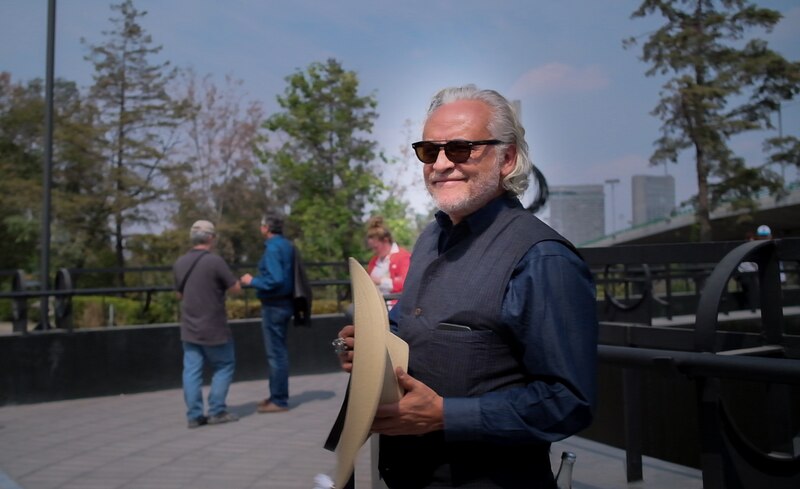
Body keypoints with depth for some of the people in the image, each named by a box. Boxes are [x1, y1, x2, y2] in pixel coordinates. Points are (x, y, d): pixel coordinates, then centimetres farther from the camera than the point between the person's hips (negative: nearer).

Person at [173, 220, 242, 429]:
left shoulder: (180, 263, 4)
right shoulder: (215, 261, -15)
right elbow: (236, 288, -9)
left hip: (189, 328, 5)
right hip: (214, 328, -5)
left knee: (192, 370, 6)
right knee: (223, 367, 9)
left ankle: (194, 415, 5)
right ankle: (216, 411, 7)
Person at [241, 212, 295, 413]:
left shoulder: (273, 248, -17)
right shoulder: (287, 245, 11)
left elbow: (275, 280, -25)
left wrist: (252, 281, -12)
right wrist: (258, 279, 20)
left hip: (274, 305, -10)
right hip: (284, 303, 10)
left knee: (276, 353, -3)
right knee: (278, 351, 17)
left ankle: (279, 400, 3)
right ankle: (277, 395, 26)